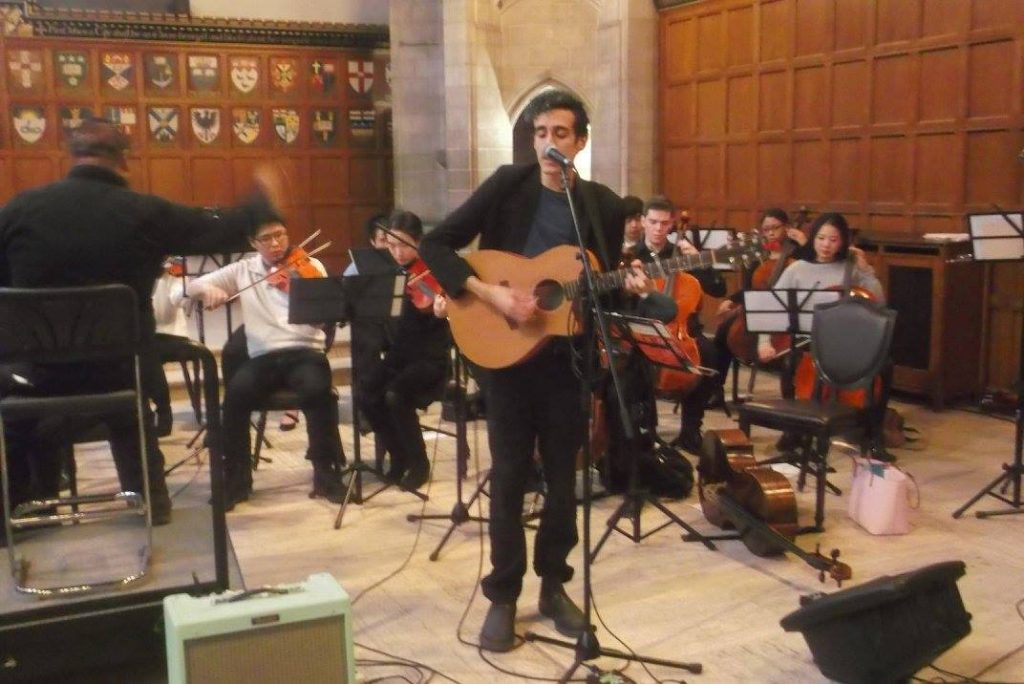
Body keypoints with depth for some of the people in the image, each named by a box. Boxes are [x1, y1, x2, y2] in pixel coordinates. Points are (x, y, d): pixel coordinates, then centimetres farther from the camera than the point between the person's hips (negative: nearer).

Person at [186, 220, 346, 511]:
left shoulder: (310, 266, 5)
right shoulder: (243, 270, 14)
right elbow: (193, 286, 14)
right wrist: (208, 290, -9)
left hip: (304, 351, -2)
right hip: (262, 357, 2)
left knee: (317, 389, -35)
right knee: (235, 393, -29)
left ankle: (326, 472, -17)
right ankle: (236, 477, -10)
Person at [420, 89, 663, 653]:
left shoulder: (604, 206, 2)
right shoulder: (507, 186, -5)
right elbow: (435, 246, -9)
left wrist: (629, 288, -12)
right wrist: (492, 294, -19)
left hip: (568, 357, 2)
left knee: (562, 475, 10)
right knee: (509, 475, 4)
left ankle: (554, 585, 27)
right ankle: (503, 594, 17)